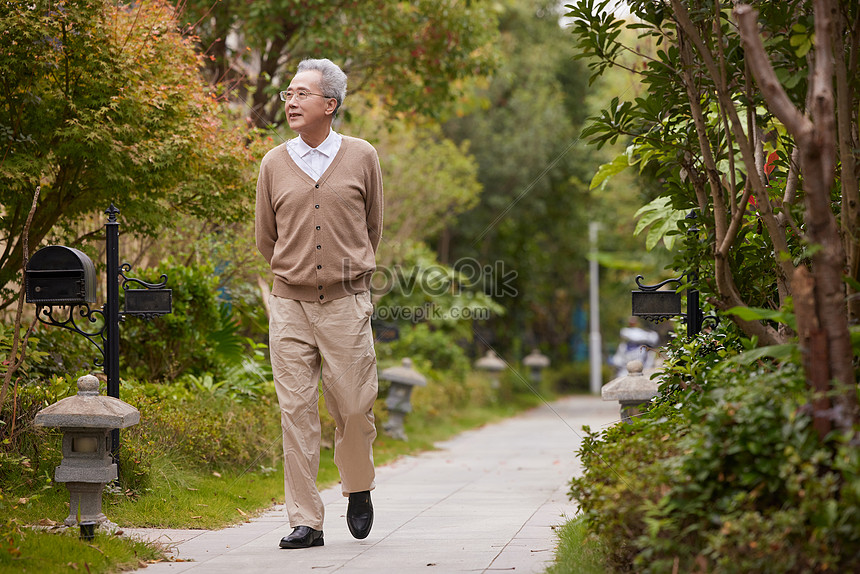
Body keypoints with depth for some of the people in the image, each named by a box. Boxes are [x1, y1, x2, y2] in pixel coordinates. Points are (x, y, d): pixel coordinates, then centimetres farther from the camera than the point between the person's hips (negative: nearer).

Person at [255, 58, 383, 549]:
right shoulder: (274, 165, 5)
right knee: (297, 412, -2)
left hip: (347, 304, -1)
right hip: (290, 305, 1)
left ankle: (359, 488, 29)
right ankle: (306, 521, 3)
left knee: (354, 407, 0)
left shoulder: (362, 158, 2)